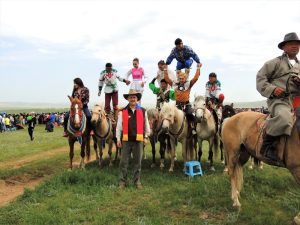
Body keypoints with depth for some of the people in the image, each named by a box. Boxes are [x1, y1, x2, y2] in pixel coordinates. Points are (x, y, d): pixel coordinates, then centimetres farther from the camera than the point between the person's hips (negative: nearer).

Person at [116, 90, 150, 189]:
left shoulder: (143, 111, 4)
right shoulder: (123, 112, 1)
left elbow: (146, 125, 10)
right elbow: (119, 126, 2)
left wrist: (146, 137, 7)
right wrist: (118, 138, -2)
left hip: (138, 140, 1)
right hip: (126, 140, -1)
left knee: (137, 162, 10)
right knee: (124, 162, 5)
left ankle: (137, 181, 22)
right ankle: (122, 181, 15)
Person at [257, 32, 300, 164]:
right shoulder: (275, 62, 8)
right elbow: (260, 78, 2)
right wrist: (272, 89, -14)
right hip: (278, 100, -7)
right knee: (284, 118, -38)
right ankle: (267, 146, -23)